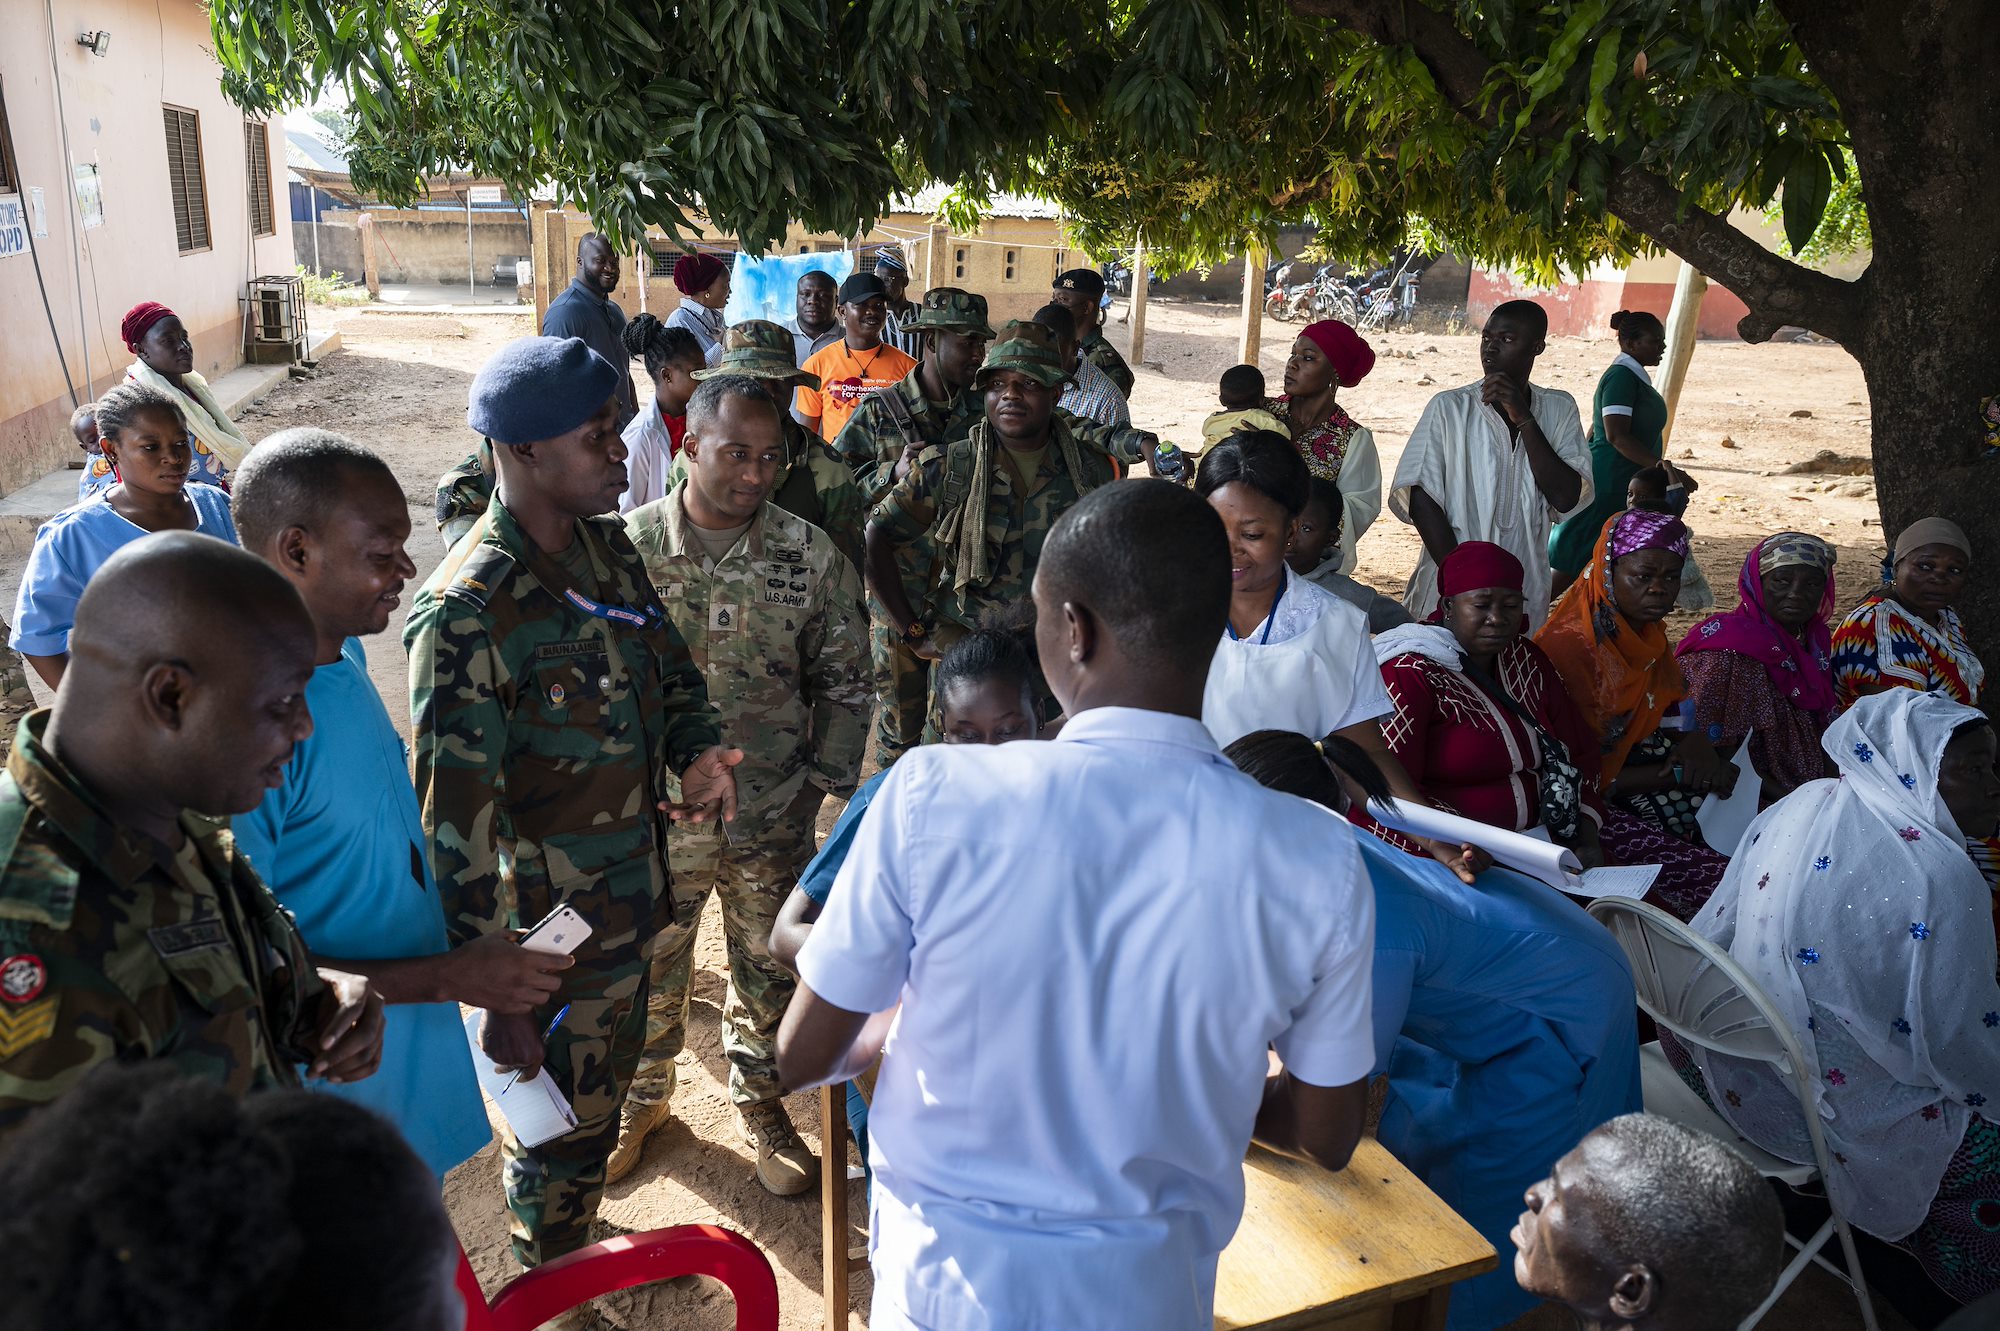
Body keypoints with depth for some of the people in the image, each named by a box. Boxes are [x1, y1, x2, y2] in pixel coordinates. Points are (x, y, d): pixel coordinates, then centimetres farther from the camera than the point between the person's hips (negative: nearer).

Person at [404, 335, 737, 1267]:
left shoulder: (607, 544, -2)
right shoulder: (465, 613, -27)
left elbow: (669, 666, 12)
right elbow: (458, 822, -24)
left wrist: (698, 750, -9)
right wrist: (497, 995, -19)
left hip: (632, 900, 7)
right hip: (549, 930, -7)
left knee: (601, 1094, 28)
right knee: (558, 1127, 15)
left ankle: (575, 1246, 54)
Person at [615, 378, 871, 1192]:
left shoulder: (812, 558, -7)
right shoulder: (626, 546, -8)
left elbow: (844, 683, 1)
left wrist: (823, 789, -2)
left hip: (772, 821, 0)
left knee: (769, 972, 17)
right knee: (647, 971, 19)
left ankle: (761, 1102, 42)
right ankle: (642, 1097, 46)